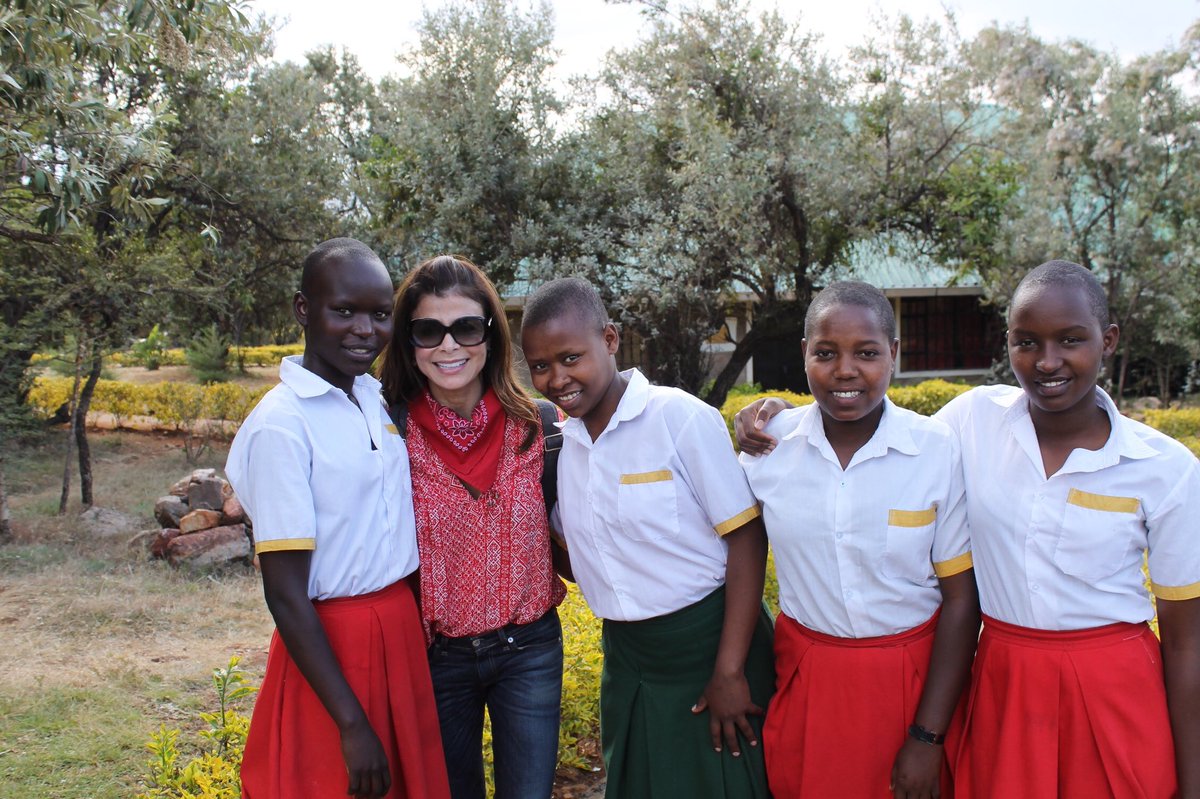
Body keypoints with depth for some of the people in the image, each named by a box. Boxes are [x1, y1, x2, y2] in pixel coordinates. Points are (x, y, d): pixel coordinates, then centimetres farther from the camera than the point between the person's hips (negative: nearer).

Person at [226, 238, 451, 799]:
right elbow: (285, 594, -17)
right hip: (332, 648, -7)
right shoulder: (283, 424, -17)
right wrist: (352, 724, -16)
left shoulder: (379, 397, 3)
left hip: (402, 634, 7)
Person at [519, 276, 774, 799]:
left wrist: (730, 671, -17)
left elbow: (746, 538, -16)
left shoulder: (682, 418, -16)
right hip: (625, 658, 5)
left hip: (707, 644, -5)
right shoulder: (560, 440, 1)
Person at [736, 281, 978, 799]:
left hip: (910, 678, -1)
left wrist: (929, 737, -9)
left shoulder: (940, 451, -13)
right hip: (801, 679, 2)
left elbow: (961, 599, -9)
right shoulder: (769, 442, -8)